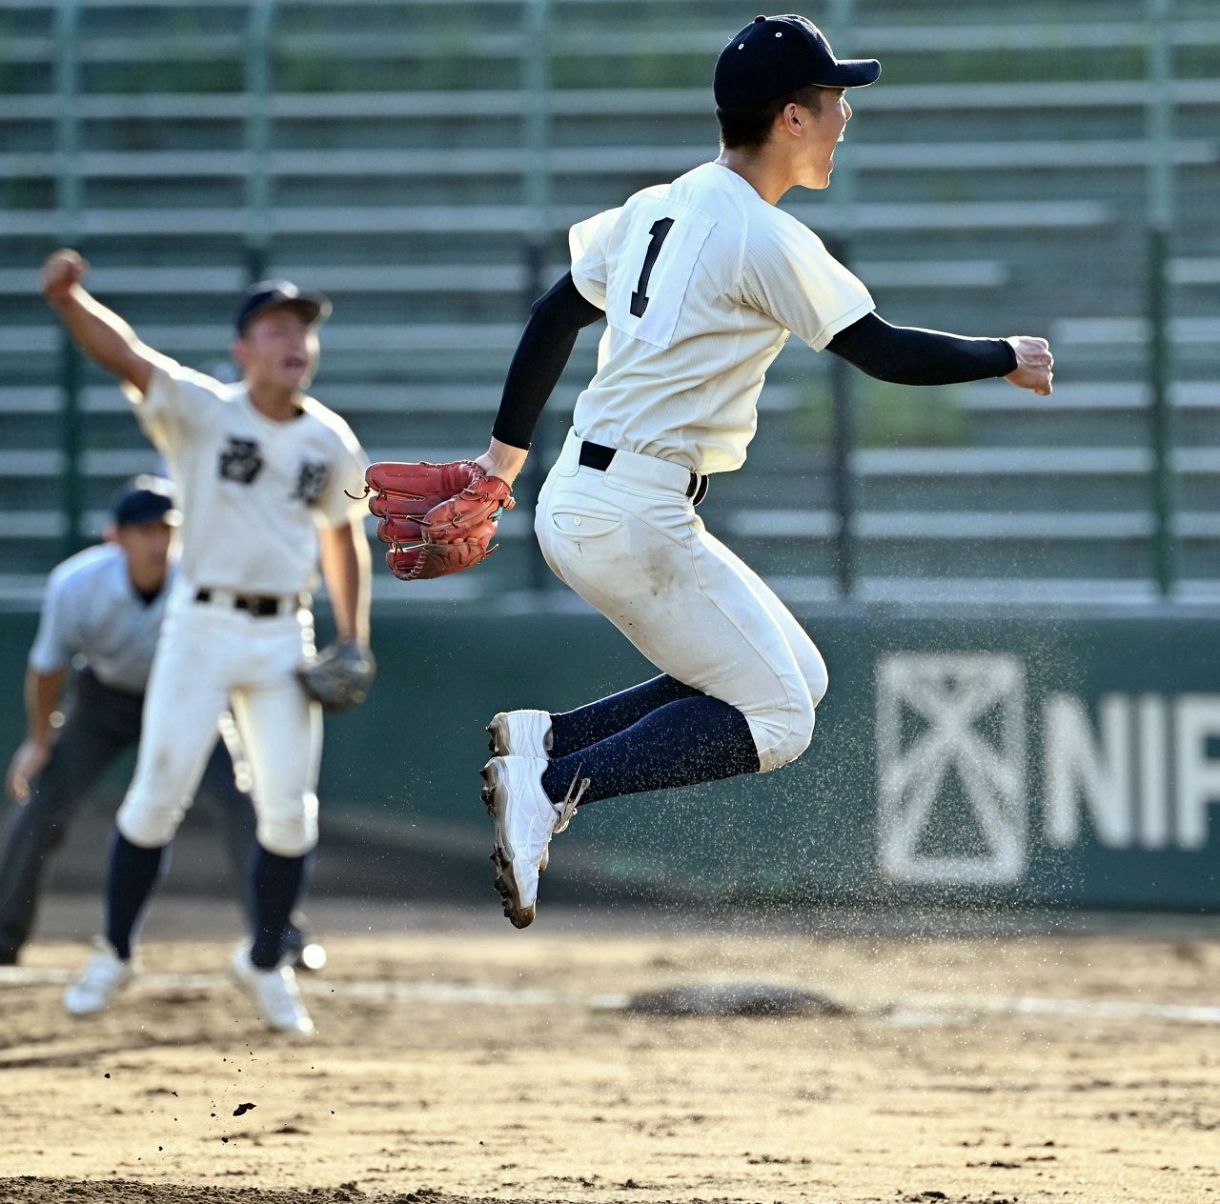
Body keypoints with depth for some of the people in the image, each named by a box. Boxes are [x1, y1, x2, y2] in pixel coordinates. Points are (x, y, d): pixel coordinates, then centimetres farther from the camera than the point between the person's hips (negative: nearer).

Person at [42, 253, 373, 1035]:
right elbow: (124, 354, -22)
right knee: (158, 795, -3)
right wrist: (67, 299, -41)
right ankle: (115, 955, 13)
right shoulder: (201, 412, -7)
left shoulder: (331, 443, 5)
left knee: (289, 809, 2)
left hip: (285, 637, 3)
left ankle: (266, 963, 22)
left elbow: (342, 534, 19)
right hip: (202, 626, -3)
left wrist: (354, 641, 11)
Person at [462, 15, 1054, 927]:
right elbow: (882, 351, -10)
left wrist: (508, 451, 25)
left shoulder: (659, 209, 11)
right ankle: (554, 786, -17)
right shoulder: (766, 241, -14)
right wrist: (1008, 360, 4)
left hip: (574, 505, 9)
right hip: (634, 519, -9)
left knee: (797, 679, 13)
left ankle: (545, 739, 5)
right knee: (775, 721, -5)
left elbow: (557, 313, 18)